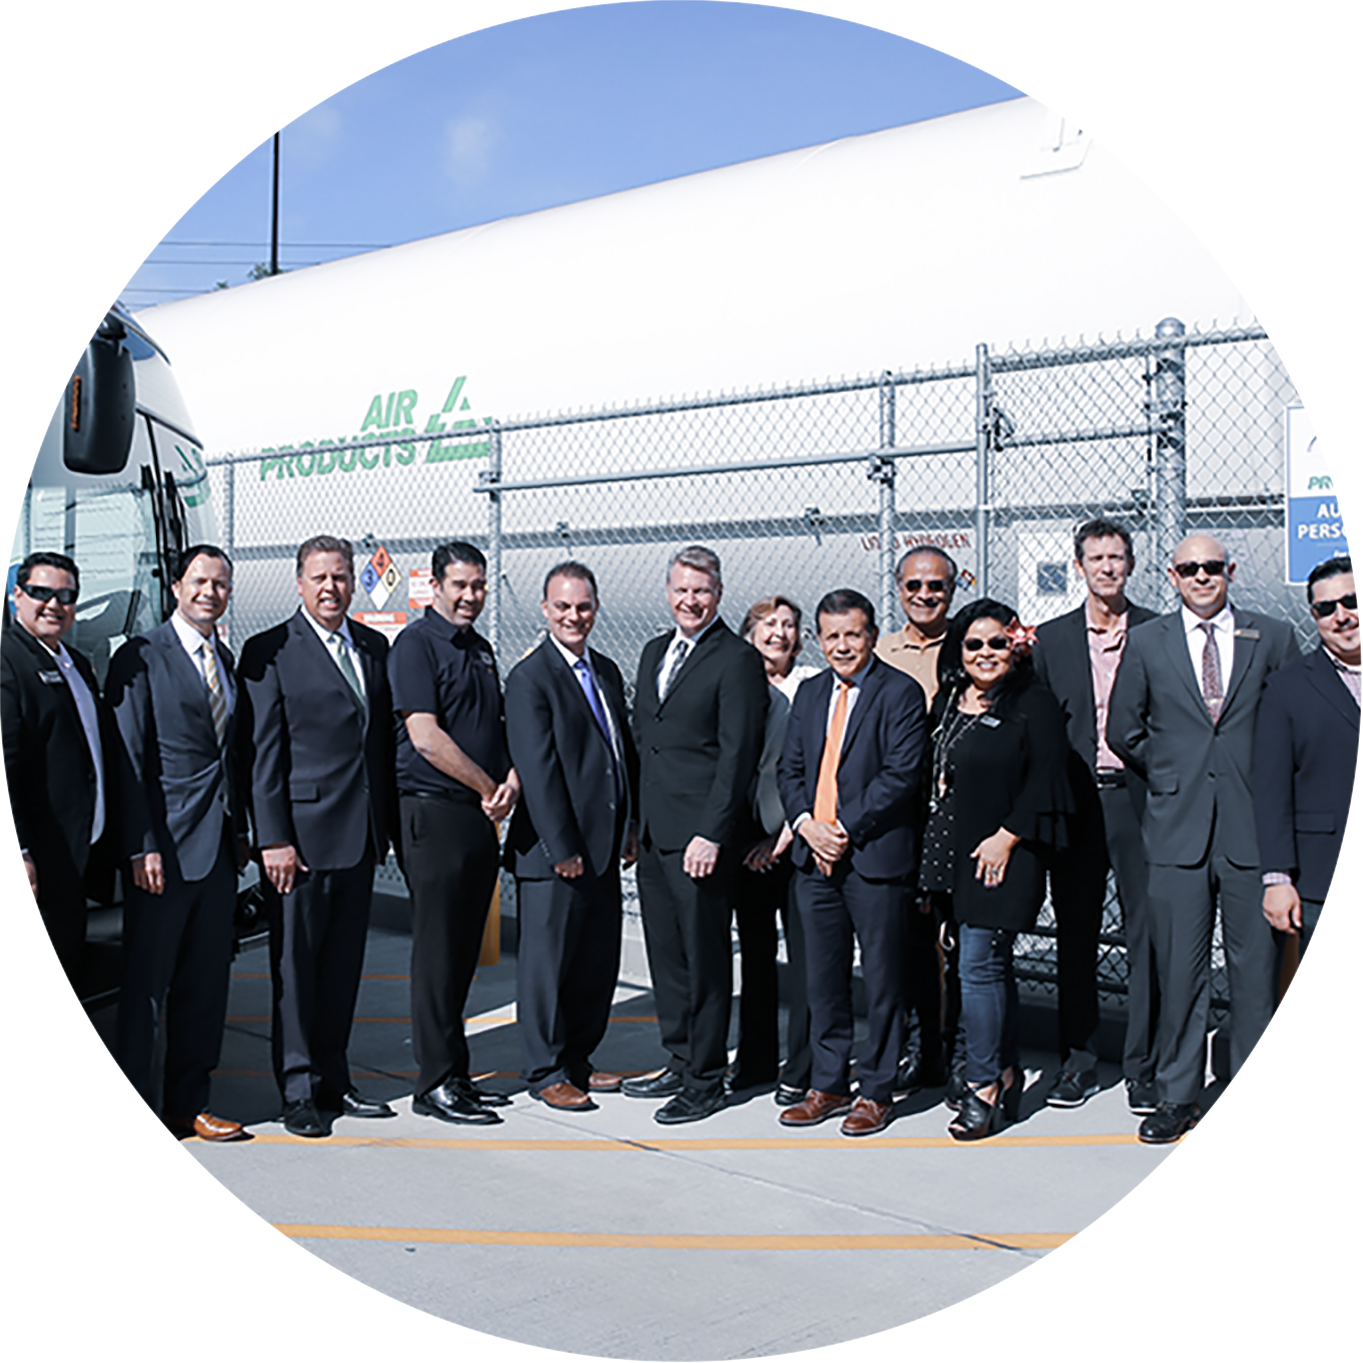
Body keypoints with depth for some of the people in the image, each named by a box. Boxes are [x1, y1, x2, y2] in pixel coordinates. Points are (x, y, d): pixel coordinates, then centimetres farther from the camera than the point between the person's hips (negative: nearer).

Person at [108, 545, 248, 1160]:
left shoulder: (226, 660, 15)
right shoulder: (141, 658, -6)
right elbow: (130, 758, -10)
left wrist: (241, 832, 12)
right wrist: (142, 847, -16)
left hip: (220, 850, 7)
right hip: (164, 847, -7)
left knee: (205, 986, 12)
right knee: (145, 988, 1)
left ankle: (188, 1105, 22)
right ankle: (134, 1117, 10)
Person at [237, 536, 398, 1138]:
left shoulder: (374, 647, 13)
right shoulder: (270, 653, -5)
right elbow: (261, 754, -8)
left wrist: (386, 822, 12)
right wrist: (272, 839, -13)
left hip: (361, 836, 6)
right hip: (303, 833, -5)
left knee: (344, 964, 12)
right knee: (296, 966, 2)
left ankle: (333, 1080, 23)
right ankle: (298, 1091, 13)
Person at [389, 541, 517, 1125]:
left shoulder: (481, 649, 18)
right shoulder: (415, 644, -7)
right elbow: (425, 736, -15)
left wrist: (511, 777, 1)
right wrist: (489, 787, -9)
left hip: (481, 817, 8)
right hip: (434, 813, -8)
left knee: (464, 950, 11)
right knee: (438, 950, -4)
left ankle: (454, 1074, 19)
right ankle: (436, 1084, 2)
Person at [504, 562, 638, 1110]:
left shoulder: (607, 671, 14)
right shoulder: (529, 678, -10)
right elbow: (537, 771, -15)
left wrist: (631, 827, 13)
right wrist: (562, 848, -18)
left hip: (603, 846, 8)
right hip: (554, 850, -8)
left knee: (598, 962, 13)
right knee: (547, 962, 3)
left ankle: (577, 1061, 27)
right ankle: (545, 1072, 15)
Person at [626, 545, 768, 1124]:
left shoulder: (737, 660, -8)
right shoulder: (654, 653, 16)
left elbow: (737, 755, -13)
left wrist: (710, 833, -18)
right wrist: (631, 820, 14)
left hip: (699, 834, -8)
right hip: (653, 831, 8)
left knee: (704, 957, 0)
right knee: (664, 953, 14)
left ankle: (706, 1080, 11)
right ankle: (680, 1063, 27)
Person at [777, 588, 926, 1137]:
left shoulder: (900, 692, -4)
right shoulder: (809, 694, 15)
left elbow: (901, 774, -12)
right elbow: (789, 770, 14)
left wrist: (846, 830, -15)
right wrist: (806, 825, -4)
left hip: (875, 856, -6)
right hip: (814, 857, 6)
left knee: (880, 979, 3)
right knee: (823, 978, 12)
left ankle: (876, 1091, 15)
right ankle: (829, 1085, 24)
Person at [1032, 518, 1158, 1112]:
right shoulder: (1051, 638, 9)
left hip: (1140, 797, -2)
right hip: (1076, 802, 2)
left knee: (1147, 933, 1)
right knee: (1074, 935, 8)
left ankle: (1143, 1067, 10)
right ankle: (1079, 1061, 19)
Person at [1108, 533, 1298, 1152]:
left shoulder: (1274, 639, 6)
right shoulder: (1146, 642, 8)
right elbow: (1123, 732, 13)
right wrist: (1170, 778, 10)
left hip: (1254, 828, 0)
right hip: (1177, 829, 1)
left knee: (1256, 970, 4)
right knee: (1179, 971, 4)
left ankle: (1253, 1104, 16)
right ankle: (1176, 1096, 18)